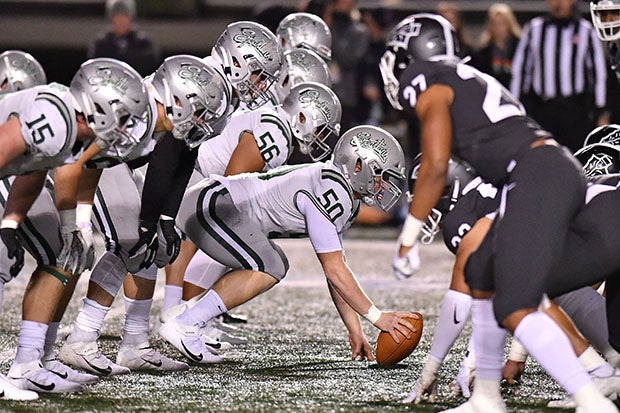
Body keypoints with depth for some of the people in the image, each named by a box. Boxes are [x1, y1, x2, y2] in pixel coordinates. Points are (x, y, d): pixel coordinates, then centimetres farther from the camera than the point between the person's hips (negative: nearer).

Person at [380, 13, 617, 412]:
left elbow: (436, 168, -4)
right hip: (565, 170, 9)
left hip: (537, 176, -9)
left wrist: (408, 238, 2)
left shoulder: (430, 89, 4)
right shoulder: (473, 81, 30)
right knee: (484, 278, 22)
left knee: (514, 309, -16)